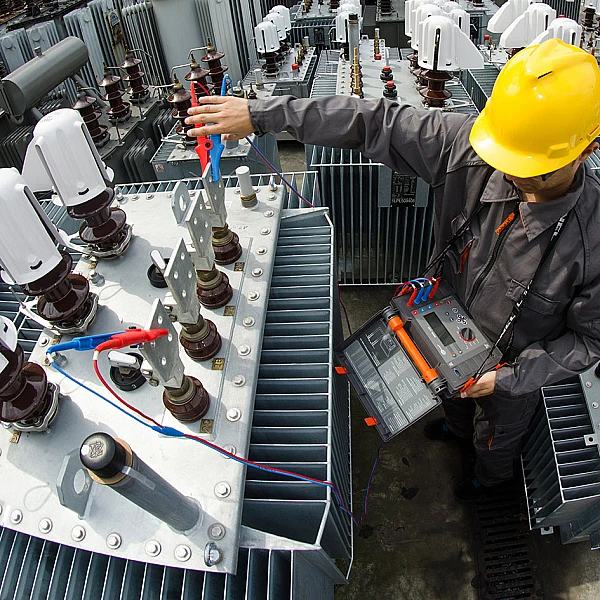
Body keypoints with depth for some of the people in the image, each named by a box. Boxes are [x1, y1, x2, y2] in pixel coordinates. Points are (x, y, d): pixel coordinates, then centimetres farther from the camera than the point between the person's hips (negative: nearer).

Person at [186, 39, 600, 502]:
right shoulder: (470, 143, -32)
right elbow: (375, 122, -28)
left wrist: (509, 378, -26)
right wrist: (263, 114, -29)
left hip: (514, 367, -3)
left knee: (497, 433, 32)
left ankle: (491, 478, 70)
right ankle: (457, 424, 77)